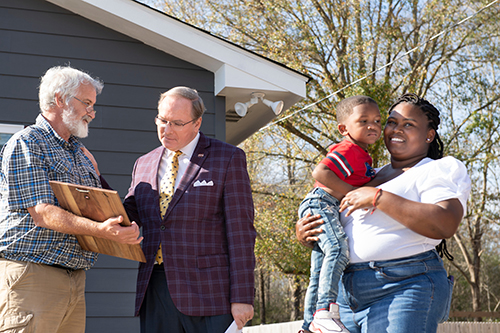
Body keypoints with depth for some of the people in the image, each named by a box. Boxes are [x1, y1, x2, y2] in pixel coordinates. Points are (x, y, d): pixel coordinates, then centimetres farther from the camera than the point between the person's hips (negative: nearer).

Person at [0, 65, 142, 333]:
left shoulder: (80, 153, 21)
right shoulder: (25, 143, -5)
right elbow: (41, 213, -17)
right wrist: (99, 230, -28)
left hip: (75, 278, 8)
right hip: (32, 276, -8)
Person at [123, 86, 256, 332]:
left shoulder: (228, 159, 1)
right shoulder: (143, 165, 17)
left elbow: (240, 231, -5)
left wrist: (242, 297, -11)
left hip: (208, 292, -4)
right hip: (154, 290, 5)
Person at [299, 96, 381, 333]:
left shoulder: (362, 156, 20)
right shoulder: (348, 150, -12)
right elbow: (319, 173, -24)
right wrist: (352, 192, -22)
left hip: (332, 211, 11)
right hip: (321, 203, -11)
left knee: (319, 274, 10)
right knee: (337, 249, -30)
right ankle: (325, 312, -38)